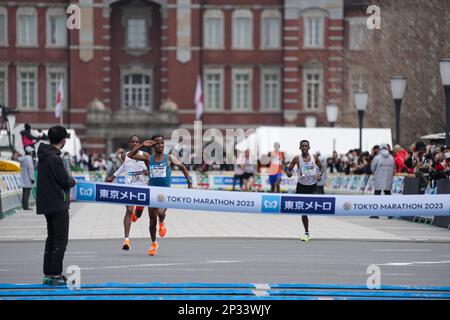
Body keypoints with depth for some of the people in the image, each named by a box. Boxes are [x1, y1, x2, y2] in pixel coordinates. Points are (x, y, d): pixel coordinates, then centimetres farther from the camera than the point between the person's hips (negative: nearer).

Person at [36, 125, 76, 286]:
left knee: (52, 238, 14)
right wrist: (73, 181, 3)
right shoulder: (55, 159, -19)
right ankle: (55, 274, -5)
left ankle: (48, 274, 16)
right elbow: (65, 181, -17)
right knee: (60, 240, -5)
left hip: (47, 204, 10)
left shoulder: (43, 156, 11)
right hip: (58, 205, -10)